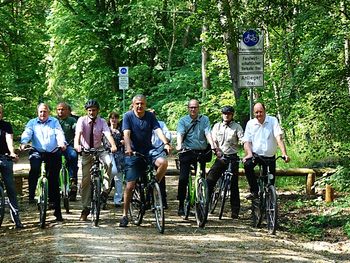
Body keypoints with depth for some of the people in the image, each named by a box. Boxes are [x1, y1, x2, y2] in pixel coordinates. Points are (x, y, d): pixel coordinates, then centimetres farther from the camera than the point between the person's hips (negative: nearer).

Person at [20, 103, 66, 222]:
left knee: (54, 180, 1)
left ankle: (57, 210, 8)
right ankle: (31, 195, -22)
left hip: (53, 154, 0)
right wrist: (23, 143, -28)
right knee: (34, 168, -32)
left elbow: (59, 133, -6)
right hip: (37, 152, 0)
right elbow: (27, 133, -6)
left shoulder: (54, 122, 10)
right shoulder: (32, 123, 11)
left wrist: (62, 143, -28)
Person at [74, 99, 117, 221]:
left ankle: (105, 190, -20)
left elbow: (108, 134, -21)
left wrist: (113, 145, -41)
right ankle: (85, 207, 8)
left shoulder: (102, 122, -5)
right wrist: (77, 144, -47)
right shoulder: (82, 120, -8)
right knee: (86, 179, -2)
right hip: (86, 151, 0)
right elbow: (78, 133, -26)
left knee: (108, 162, -32)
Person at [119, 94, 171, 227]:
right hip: (133, 154, -3)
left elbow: (158, 130, -9)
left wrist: (166, 143, -27)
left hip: (149, 151, 3)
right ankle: (125, 215, 3)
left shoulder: (150, 116, 3)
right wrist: (128, 148, -33)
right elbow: (126, 134, -15)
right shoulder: (128, 116, -3)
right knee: (130, 185, -7)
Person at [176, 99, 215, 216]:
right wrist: (179, 145, -29)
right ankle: (181, 204, -1)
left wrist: (212, 145, -22)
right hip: (187, 152, -1)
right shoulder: (183, 121, 6)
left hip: (201, 152, 1)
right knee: (183, 179, -7)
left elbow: (208, 133, -5)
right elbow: (180, 134, -10)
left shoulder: (204, 119, 9)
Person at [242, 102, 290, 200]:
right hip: (255, 154, 0)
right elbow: (247, 141, -2)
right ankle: (254, 191, -23)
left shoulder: (273, 121, -5)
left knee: (270, 181, 0)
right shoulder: (250, 123, 1)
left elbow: (279, 138, -16)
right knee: (247, 164, -31)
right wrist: (249, 154, -22)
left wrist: (284, 154, -29)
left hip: (269, 156, 0)